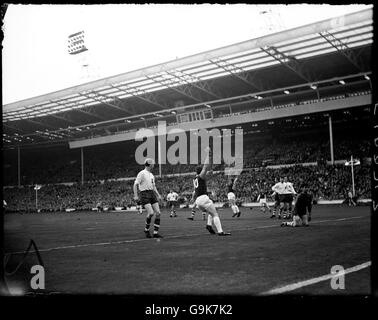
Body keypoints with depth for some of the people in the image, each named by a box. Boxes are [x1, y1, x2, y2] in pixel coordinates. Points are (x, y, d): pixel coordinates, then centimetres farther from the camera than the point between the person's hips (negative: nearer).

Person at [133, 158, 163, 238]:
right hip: (144, 194, -8)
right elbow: (135, 184, -10)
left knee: (158, 213, -3)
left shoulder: (151, 175, 19)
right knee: (151, 213, -19)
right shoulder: (142, 173, -6)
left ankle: (156, 233, 3)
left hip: (152, 194, 8)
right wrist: (135, 195, -17)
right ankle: (146, 229, 5)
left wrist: (158, 195, 16)